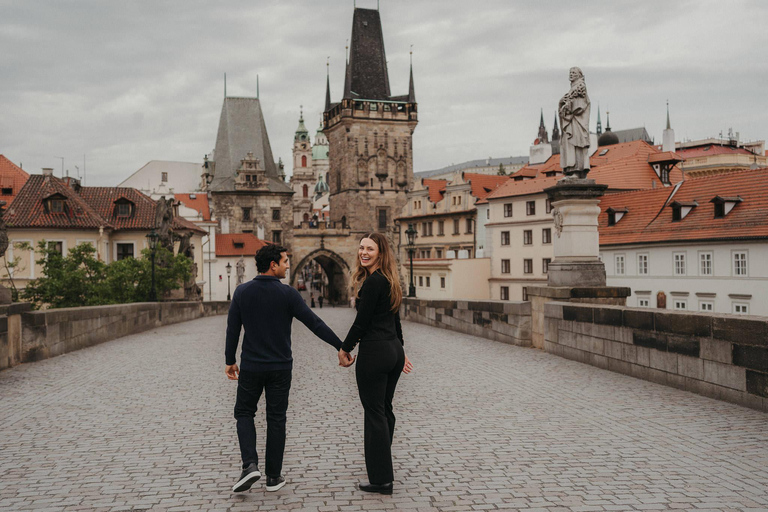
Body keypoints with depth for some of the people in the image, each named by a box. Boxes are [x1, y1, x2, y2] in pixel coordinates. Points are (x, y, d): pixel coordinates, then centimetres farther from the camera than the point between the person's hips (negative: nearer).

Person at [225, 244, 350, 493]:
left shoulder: (242, 291, -3)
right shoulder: (287, 294, -10)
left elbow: (232, 329, 0)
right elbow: (315, 323, -12)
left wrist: (230, 361, 11)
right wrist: (341, 347, -6)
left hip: (251, 367, 1)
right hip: (280, 368, -1)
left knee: (244, 412, 16)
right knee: (276, 419, 9)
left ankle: (250, 465, -2)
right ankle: (273, 476, 15)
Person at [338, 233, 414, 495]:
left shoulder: (373, 281, -16)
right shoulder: (389, 280, 13)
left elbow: (362, 321, -16)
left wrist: (344, 350, -4)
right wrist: (400, 352, 25)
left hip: (374, 353, -10)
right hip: (394, 351, 10)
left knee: (375, 414, -1)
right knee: (385, 410, 18)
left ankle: (381, 480, 6)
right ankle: (383, 470, 31)